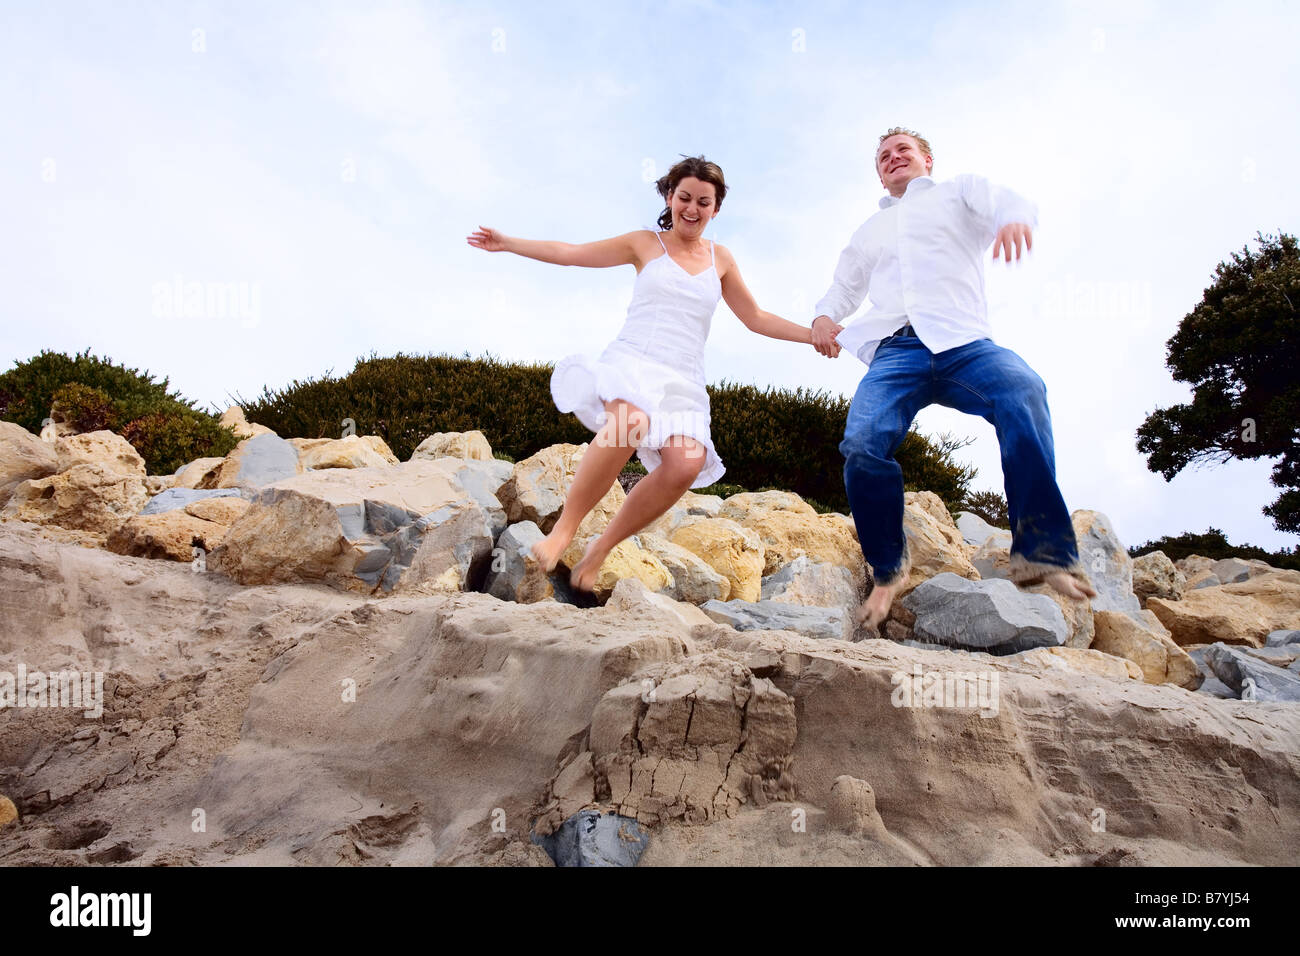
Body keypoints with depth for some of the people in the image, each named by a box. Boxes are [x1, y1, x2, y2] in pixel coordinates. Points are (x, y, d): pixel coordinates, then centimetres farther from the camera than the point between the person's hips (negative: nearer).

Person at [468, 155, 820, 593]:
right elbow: (569, 253, 13)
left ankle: (601, 548, -11)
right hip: (631, 361, -3)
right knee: (631, 420, -40)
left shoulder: (720, 259, 20)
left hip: (682, 380, 3)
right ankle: (564, 528, -27)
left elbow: (756, 319, 25)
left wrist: (815, 334, 18)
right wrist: (506, 242, 9)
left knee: (686, 464, -27)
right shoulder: (646, 244, 12)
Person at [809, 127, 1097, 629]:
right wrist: (824, 316, 14)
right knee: (861, 444, -27)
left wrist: (1015, 217, -22)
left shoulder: (959, 191, 25)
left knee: (1023, 391, -36)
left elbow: (1003, 201, 5)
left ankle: (1041, 551, -31)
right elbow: (843, 288, 40)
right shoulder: (870, 230, 36)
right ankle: (887, 570, -8)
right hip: (894, 349, 2)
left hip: (961, 342, -2)